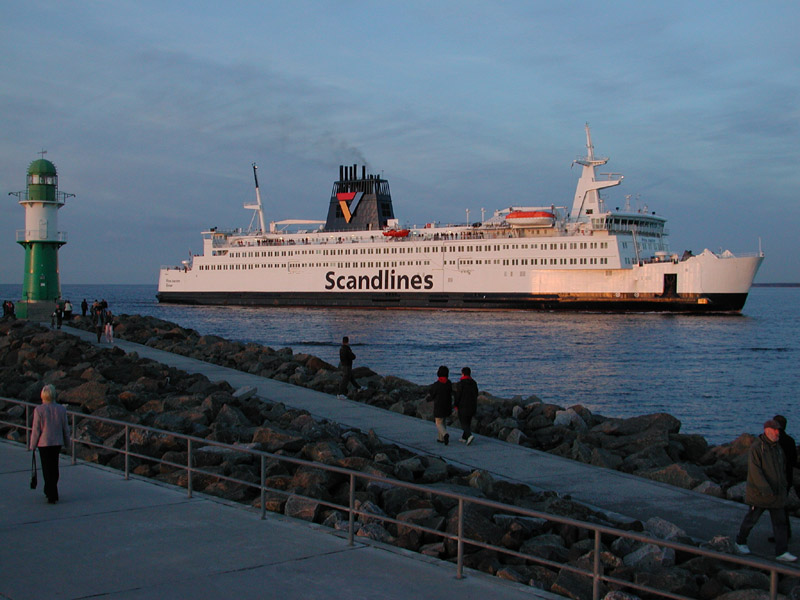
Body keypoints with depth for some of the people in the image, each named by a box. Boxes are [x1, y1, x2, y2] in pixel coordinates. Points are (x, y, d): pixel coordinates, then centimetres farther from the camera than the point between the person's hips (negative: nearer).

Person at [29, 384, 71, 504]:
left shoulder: (39, 410, -14)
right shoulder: (61, 409, -4)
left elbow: (36, 430, -11)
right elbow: (65, 428, 3)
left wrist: (33, 445, 0)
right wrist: (67, 442, 16)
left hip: (44, 443, -4)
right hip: (57, 442, 4)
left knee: (47, 468, 2)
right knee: (54, 467, 19)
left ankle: (52, 496, -1)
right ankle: (49, 491, 33)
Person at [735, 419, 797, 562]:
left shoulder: (777, 448, 8)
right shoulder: (756, 447, -14)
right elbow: (755, 470, -21)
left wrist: (783, 485, 19)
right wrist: (765, 488, -27)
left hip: (777, 494, 6)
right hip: (759, 493, -6)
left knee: (780, 522, 0)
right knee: (751, 518, 7)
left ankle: (782, 552, -1)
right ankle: (740, 542, 29)